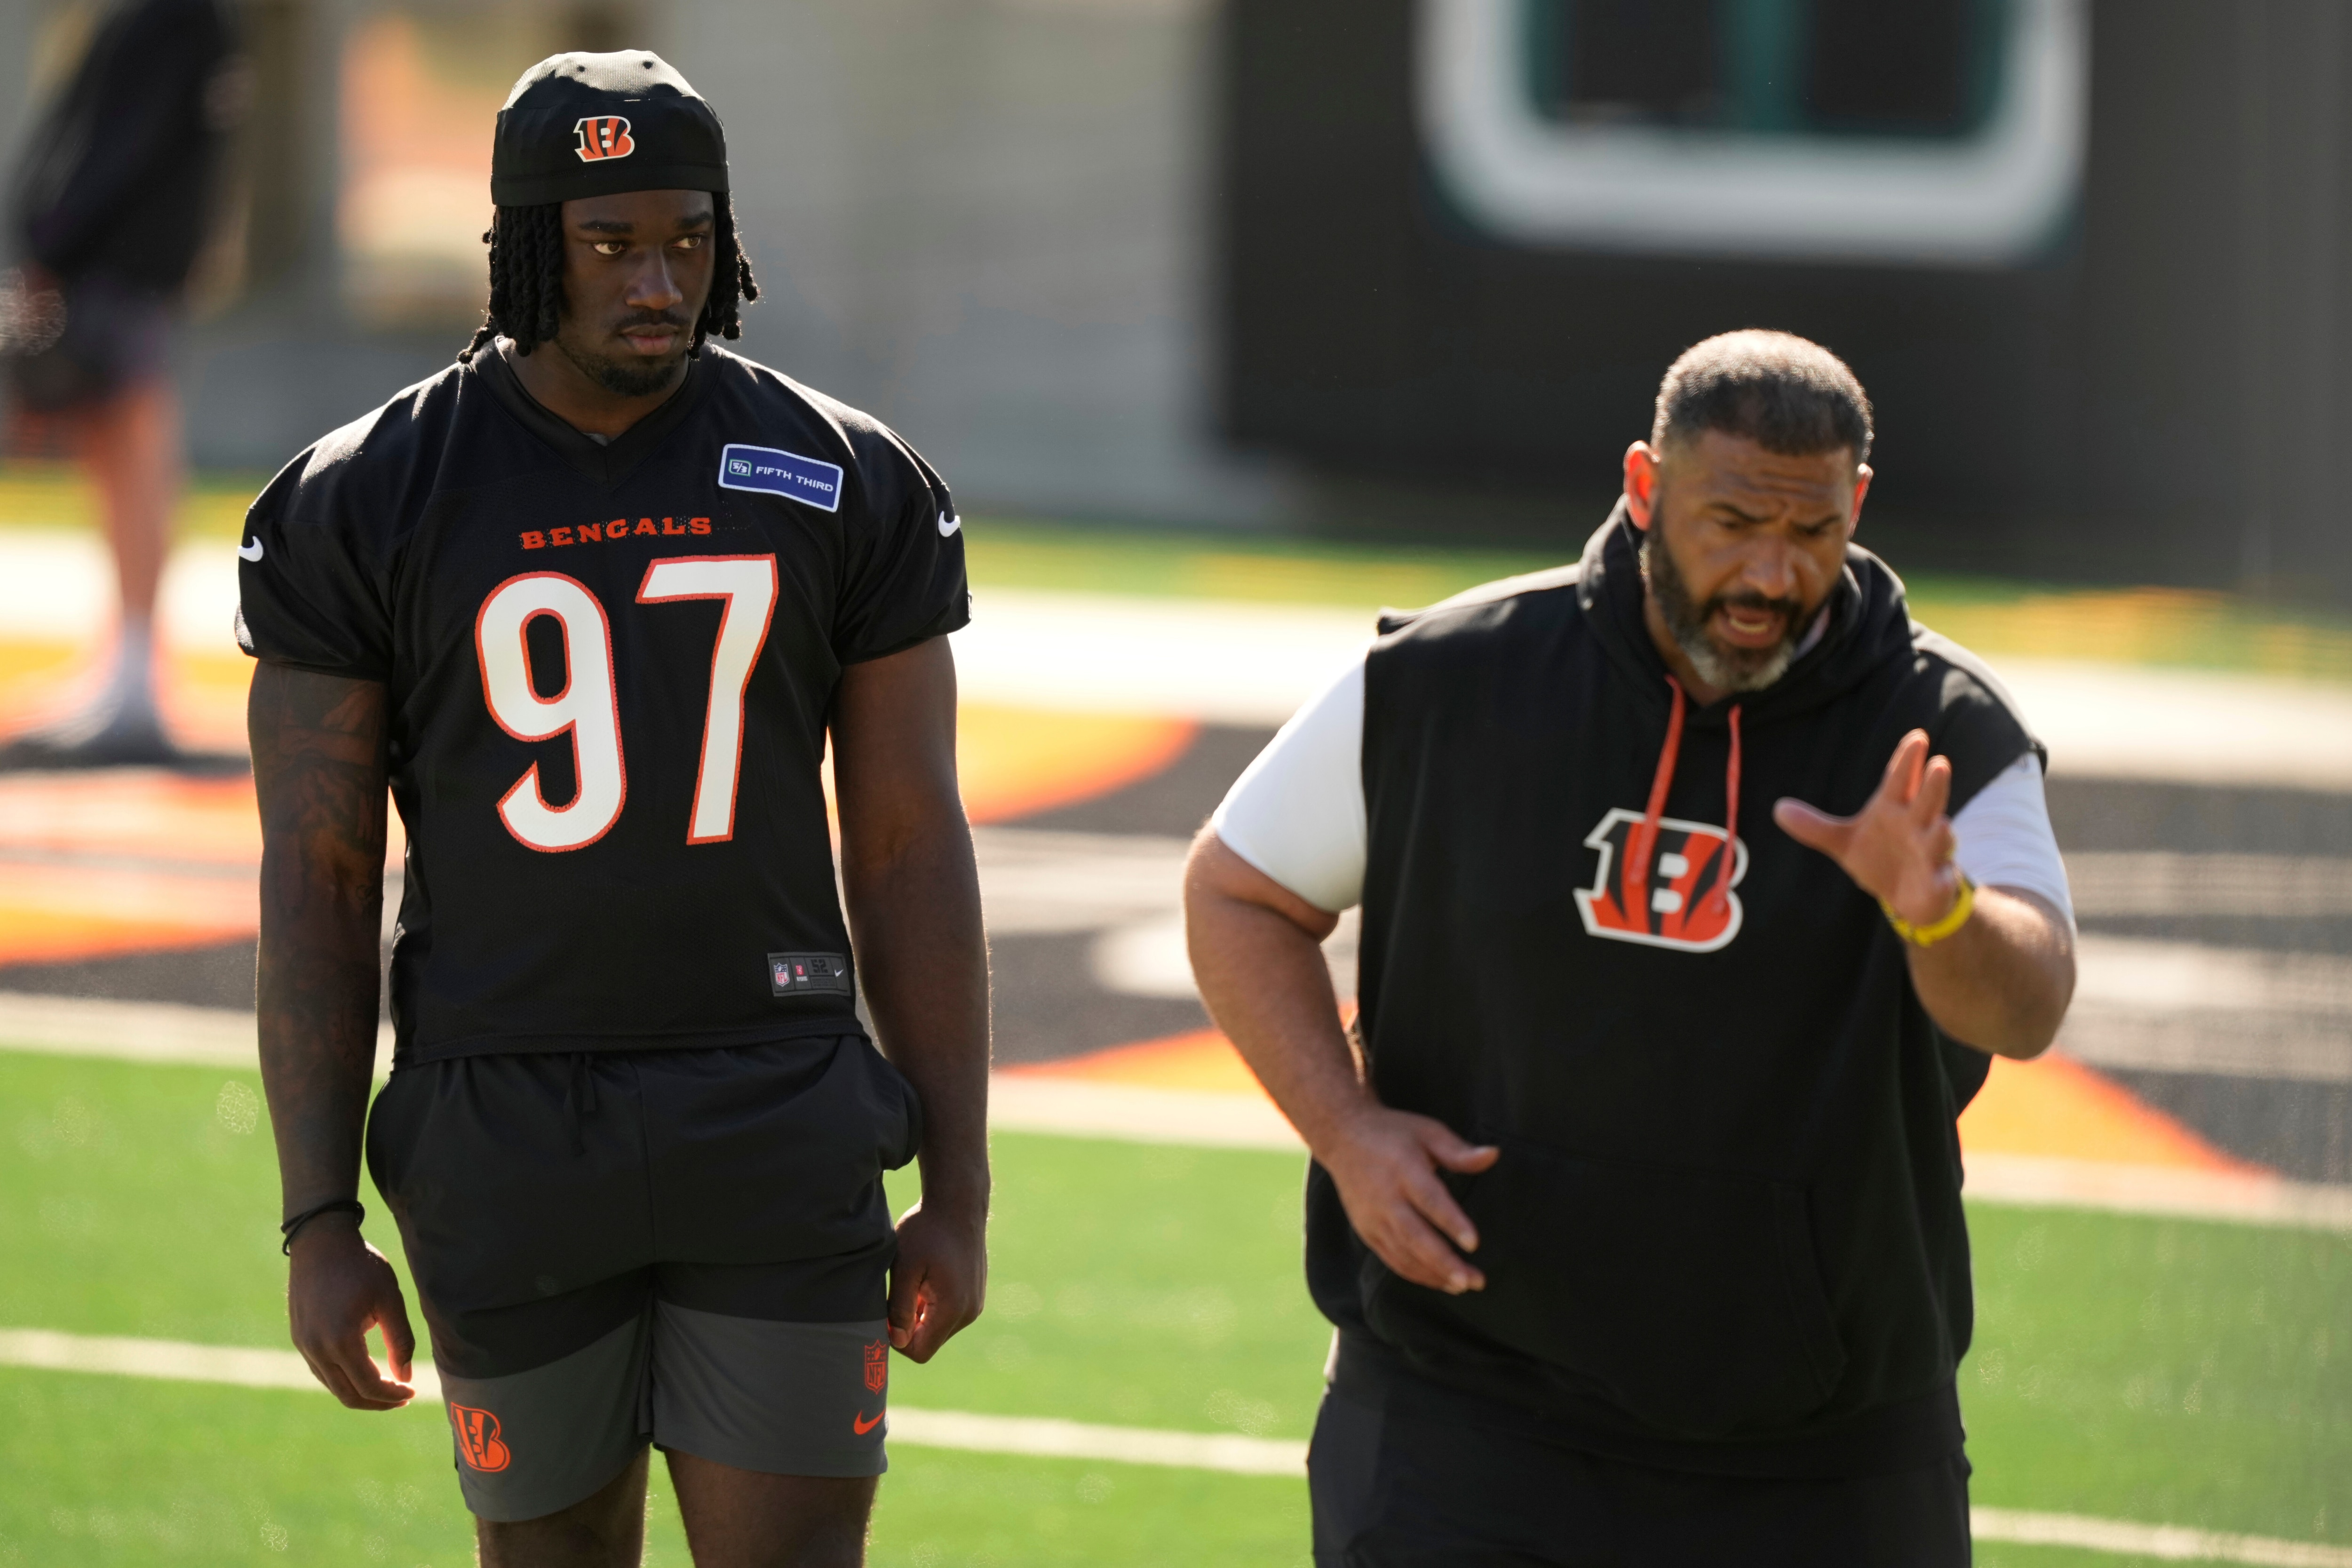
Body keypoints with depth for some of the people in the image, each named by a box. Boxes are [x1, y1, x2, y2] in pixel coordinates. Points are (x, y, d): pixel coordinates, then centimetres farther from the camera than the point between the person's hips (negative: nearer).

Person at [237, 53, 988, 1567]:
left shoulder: (847, 488, 1)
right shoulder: (367, 506, -3)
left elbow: (914, 855, 4)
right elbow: (316, 884, -1)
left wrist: (959, 1198, 1)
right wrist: (319, 1224, -6)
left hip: (777, 1139, 0)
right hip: (506, 1146, 0)